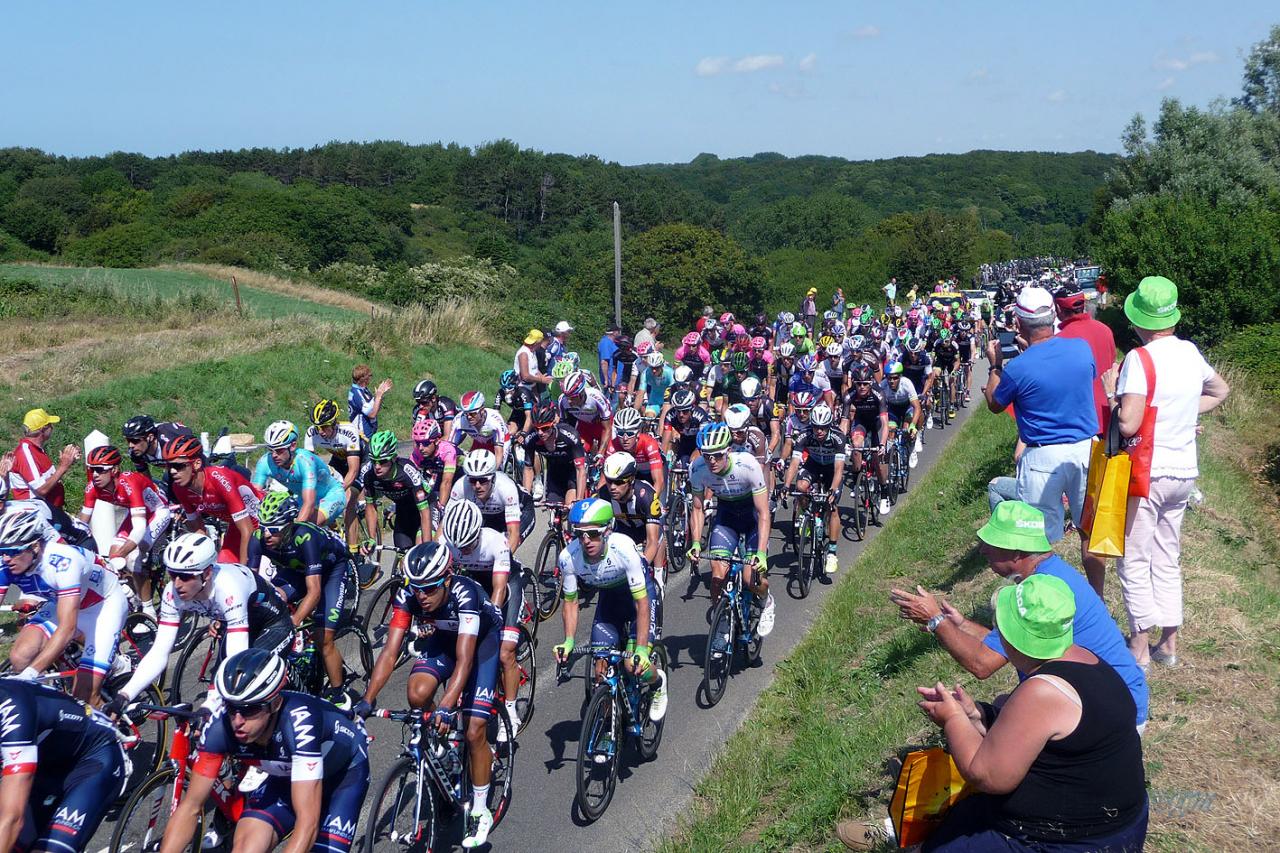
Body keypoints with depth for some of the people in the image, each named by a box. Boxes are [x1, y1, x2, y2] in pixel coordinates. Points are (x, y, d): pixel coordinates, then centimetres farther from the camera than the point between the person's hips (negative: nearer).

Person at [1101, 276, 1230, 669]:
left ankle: (1139, 648, 5)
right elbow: (1220, 391, 23)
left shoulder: (1140, 358, -18)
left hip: (1147, 471, -7)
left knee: (1134, 563, 3)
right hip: (1183, 471, 7)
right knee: (1167, 559, 17)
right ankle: (1169, 643, 22)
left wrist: (1112, 393, -9)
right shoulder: (1191, 353, 4)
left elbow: (1128, 424, -25)